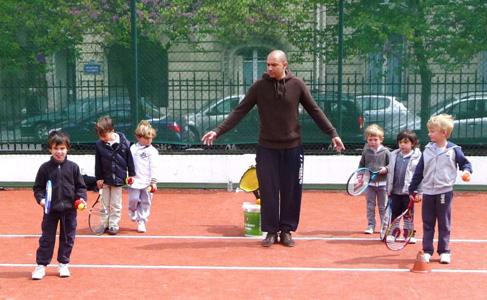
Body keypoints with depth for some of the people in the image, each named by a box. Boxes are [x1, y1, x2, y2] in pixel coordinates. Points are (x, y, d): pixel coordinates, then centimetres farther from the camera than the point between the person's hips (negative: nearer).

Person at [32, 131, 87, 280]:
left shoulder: (73, 167, -1)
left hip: (69, 210, 1)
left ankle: (63, 264, 24)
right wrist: (40, 198, -15)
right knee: (47, 238, 5)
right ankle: (41, 265, 14)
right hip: (51, 209, -1)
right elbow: (38, 187, 2)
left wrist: (81, 198, -11)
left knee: (68, 238, 10)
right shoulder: (45, 168, -3)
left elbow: (80, 186, 4)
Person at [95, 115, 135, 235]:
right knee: (105, 203, 11)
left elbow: (129, 159, -2)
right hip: (105, 178, 2)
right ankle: (104, 224, 19)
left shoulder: (124, 142, -10)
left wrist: (131, 174, 1)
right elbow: (98, 163, 1)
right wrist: (98, 178, 1)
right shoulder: (99, 144, -5)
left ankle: (113, 225, 14)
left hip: (118, 178, -2)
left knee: (116, 204, 5)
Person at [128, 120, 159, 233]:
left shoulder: (152, 151, 0)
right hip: (135, 180, 1)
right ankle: (133, 212, 28)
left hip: (147, 182, -1)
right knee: (133, 199, -4)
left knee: (145, 202, 3)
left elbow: (153, 168, -3)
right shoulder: (133, 148, 6)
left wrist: (154, 182, -7)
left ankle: (142, 222, 14)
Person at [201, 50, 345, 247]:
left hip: (292, 147, 0)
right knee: (268, 192, 2)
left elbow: (314, 111, 4)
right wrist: (218, 131, -9)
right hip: (267, 148, 0)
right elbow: (240, 111, -2)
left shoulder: (297, 85, -2)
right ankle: (271, 232, 13)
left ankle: (286, 231, 17)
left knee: (291, 192, 5)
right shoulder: (259, 86, -3)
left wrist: (332, 133, 2)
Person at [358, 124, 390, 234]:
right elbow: (361, 165, 9)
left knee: (383, 207, 7)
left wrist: (386, 169, -17)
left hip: (382, 183, -2)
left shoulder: (385, 152, -4)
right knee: (370, 206, 7)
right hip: (369, 183, 2)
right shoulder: (366, 152, 1)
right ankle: (371, 226, 16)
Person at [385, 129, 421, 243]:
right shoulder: (394, 155, 6)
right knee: (394, 213, 11)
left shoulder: (417, 157, -8)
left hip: (408, 192, -4)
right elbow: (390, 172, 12)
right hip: (395, 191, 4)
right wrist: (388, 189, 11)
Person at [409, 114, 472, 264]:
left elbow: (465, 162, 7)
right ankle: (427, 251, 15)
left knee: (444, 224, 6)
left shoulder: (453, 150, -4)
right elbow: (419, 171, 9)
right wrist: (413, 190, 10)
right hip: (428, 192, 3)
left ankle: (444, 251, 15)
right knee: (427, 224, 7)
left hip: (444, 191, -3)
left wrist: (466, 171, -17)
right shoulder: (427, 150, 5)